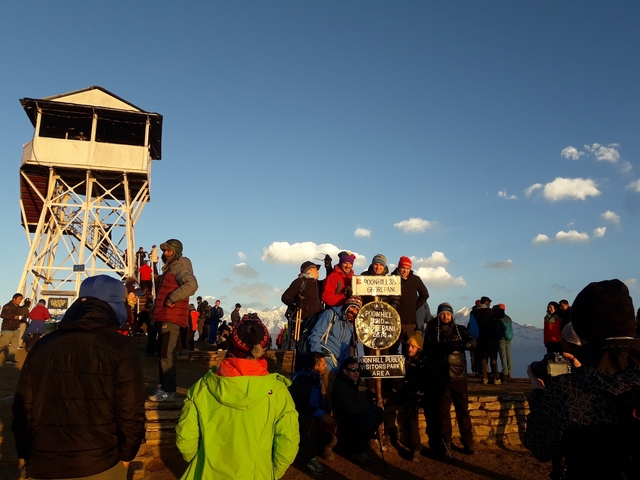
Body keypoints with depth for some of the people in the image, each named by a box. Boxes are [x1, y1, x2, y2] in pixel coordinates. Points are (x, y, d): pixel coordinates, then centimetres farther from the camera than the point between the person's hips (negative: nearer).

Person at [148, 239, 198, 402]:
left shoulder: (180, 267, -11)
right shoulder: (170, 268, 21)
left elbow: (191, 285, -30)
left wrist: (172, 298, -23)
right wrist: (157, 309, 17)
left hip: (172, 318, -11)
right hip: (165, 317, 11)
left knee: (167, 355, -11)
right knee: (164, 354, 15)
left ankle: (169, 391, -7)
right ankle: (164, 388, 24)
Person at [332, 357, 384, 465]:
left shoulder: (353, 383, 9)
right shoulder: (340, 385, -21)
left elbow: (361, 400, 17)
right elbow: (350, 408, -30)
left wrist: (371, 404, -5)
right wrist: (370, 406, -16)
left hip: (353, 416, 10)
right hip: (344, 421, -10)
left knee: (379, 413, -3)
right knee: (369, 416, -28)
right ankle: (358, 452, -14)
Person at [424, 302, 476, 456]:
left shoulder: (460, 330, 7)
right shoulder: (432, 332, 5)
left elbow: (472, 342, -10)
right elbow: (428, 351, -4)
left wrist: (456, 345, -26)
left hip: (459, 376, 1)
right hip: (441, 378, -1)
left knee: (463, 410, 6)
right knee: (442, 411, 5)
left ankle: (468, 442, 17)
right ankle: (444, 443, 16)